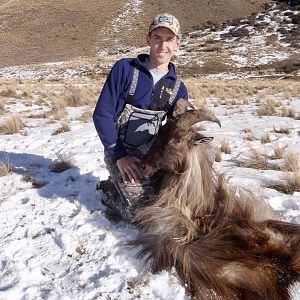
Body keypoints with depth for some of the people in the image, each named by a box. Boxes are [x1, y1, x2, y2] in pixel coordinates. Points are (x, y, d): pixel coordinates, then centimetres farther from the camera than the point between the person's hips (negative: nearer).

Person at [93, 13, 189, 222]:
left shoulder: (179, 88, 4)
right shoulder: (125, 69, -8)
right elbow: (102, 115, -10)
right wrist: (119, 156, -16)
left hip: (153, 153, 5)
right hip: (120, 152, -5)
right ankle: (110, 191, 11)